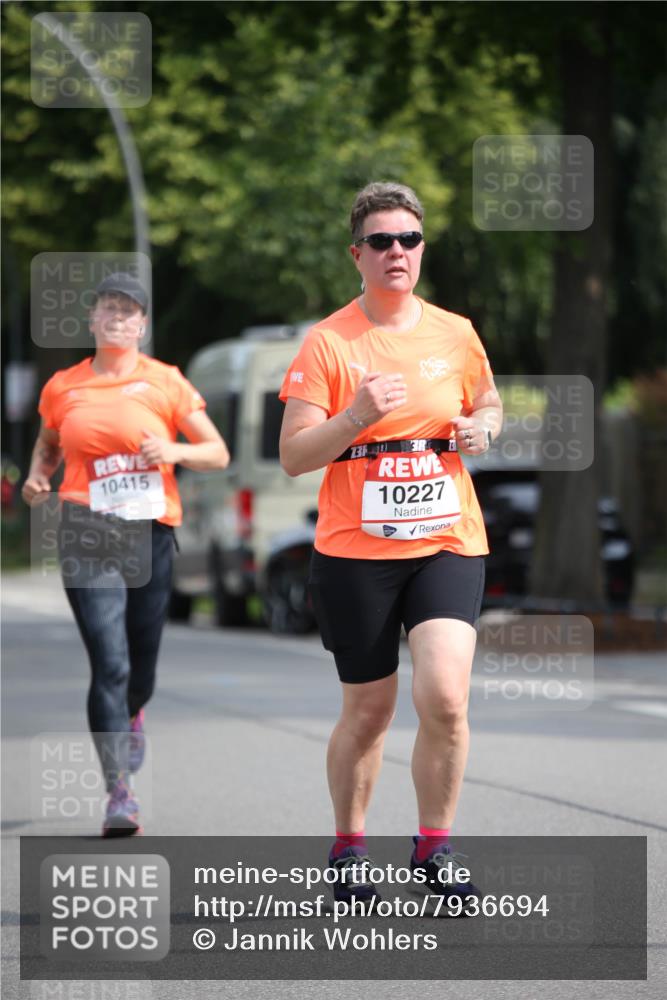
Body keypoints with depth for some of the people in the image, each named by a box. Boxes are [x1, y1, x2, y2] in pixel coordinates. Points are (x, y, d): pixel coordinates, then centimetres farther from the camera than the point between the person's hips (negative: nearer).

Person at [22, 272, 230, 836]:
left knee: (141, 671, 10)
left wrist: (174, 451, -13)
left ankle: (130, 714, 49)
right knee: (110, 664, -15)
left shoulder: (165, 383, 3)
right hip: (87, 536, -1)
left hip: (150, 534, 1)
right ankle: (120, 793, -15)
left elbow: (218, 454, 6)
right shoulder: (62, 388, 8)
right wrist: (38, 477, 5)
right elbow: (48, 445, 26)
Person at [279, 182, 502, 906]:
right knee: (367, 710, 7)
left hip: (448, 545, 2)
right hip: (355, 551, -1)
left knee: (443, 696, -16)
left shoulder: (455, 334, 6)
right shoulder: (326, 343, -4)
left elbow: (487, 404, 24)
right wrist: (356, 417, -22)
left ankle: (433, 852, 0)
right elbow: (293, 457, -7)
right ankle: (348, 850, 29)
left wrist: (482, 428, 1)